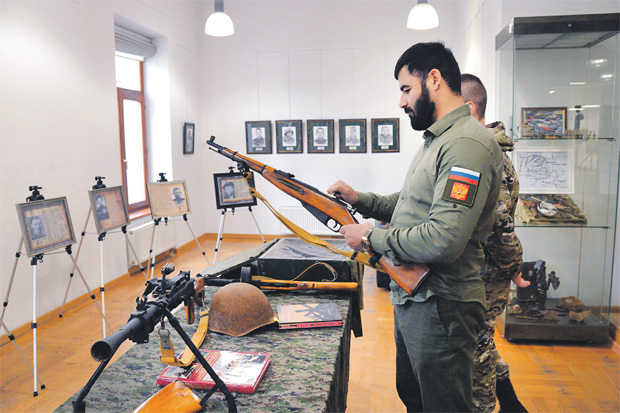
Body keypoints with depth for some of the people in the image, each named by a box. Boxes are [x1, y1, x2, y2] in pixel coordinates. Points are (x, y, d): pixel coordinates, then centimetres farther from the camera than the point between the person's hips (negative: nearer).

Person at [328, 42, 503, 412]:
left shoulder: (468, 144, -23)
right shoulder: (436, 139, 12)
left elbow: (443, 241, -31)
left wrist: (372, 237, -18)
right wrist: (360, 199, 6)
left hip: (440, 309, -10)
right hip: (411, 300, 10)